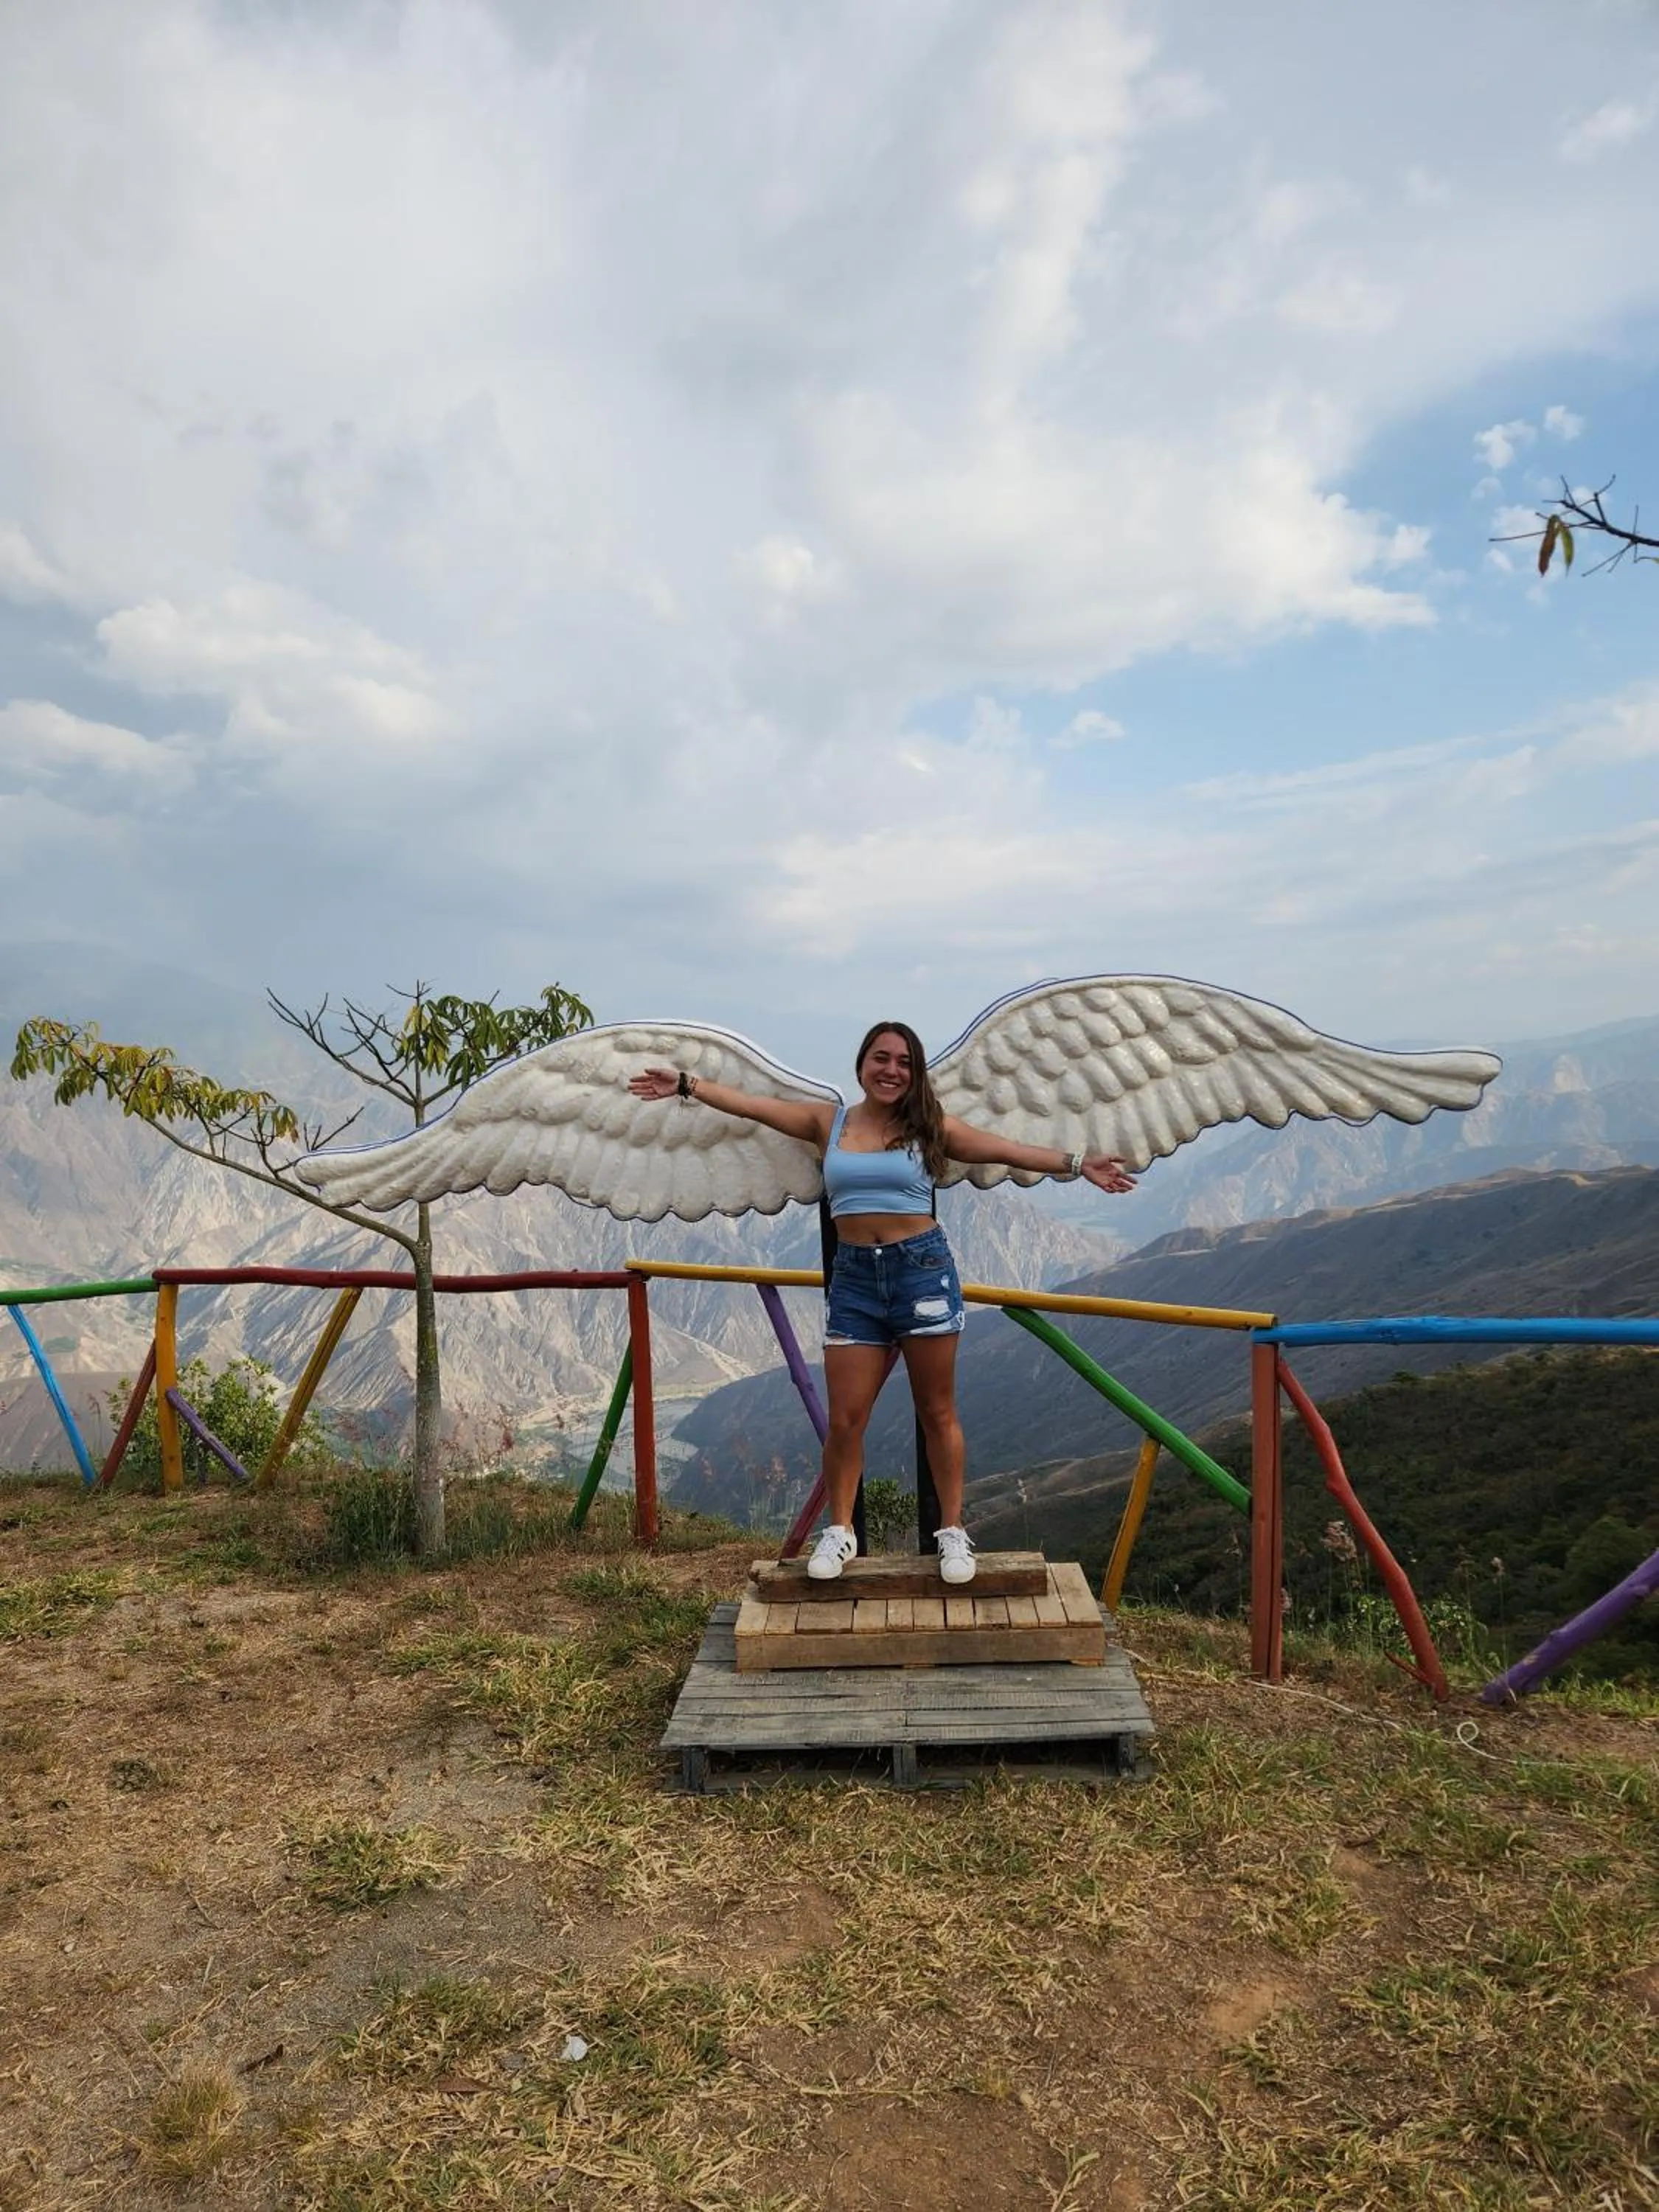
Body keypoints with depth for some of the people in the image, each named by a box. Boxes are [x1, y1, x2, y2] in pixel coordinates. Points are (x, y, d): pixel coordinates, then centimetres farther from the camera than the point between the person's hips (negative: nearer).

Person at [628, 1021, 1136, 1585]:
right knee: (845, 1420, 3)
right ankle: (839, 1531, 21)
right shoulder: (828, 1121, 6)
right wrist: (685, 1085, 6)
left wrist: (1077, 1164, -10)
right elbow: (752, 1105, 7)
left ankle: (953, 1532, 20)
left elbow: (1008, 1151, -3)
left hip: (923, 1269, -1)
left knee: (937, 1414, 7)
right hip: (854, 1276, 2)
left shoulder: (930, 1128, 1)